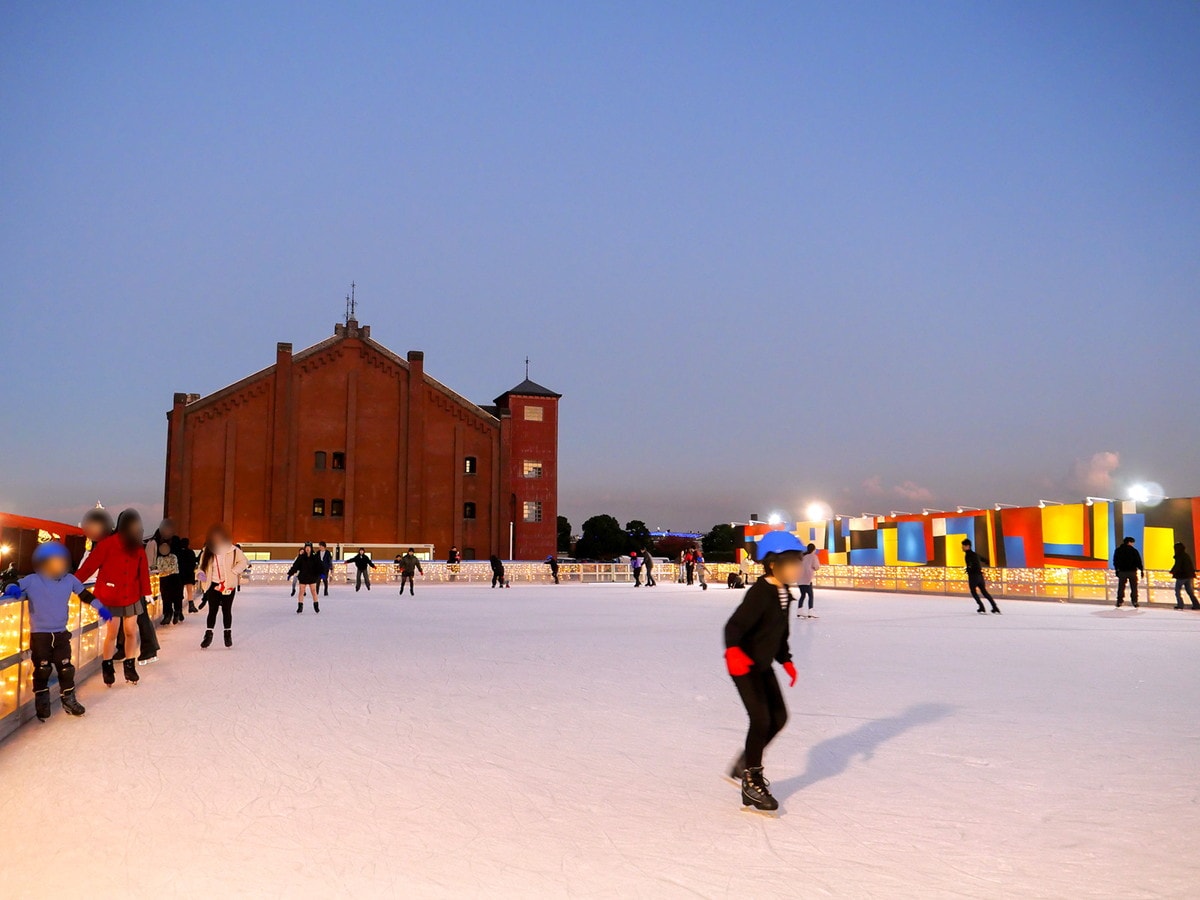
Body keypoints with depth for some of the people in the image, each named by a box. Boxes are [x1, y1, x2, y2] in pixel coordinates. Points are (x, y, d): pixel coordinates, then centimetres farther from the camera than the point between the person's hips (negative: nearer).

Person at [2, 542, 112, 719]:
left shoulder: (70, 580, -1)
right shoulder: (32, 581, -11)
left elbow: (84, 594, 11)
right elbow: (14, 587, -9)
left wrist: (99, 607, 8)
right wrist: (12, 589, -33)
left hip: (61, 634, 3)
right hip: (39, 635, -3)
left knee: (66, 668, 9)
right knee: (42, 670, 5)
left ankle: (69, 700, 25)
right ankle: (42, 704, 22)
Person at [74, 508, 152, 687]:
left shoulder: (138, 547, 1)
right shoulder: (108, 544, -12)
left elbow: (143, 571, 5)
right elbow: (90, 564, -13)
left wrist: (146, 592, 5)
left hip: (131, 595, 3)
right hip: (110, 596, -3)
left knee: (131, 632, 3)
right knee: (112, 632, -3)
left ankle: (130, 666, 17)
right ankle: (107, 667, 15)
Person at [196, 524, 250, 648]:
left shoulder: (233, 550, -8)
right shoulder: (207, 552, -1)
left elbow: (244, 562, -4)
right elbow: (201, 566, 9)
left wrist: (233, 572, -12)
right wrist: (200, 573, -12)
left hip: (229, 585, -1)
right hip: (213, 585, 1)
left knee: (227, 610, 7)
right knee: (212, 610, 1)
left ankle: (228, 634, 21)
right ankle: (208, 634, 9)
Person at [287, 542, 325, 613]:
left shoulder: (315, 557, -5)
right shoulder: (301, 557, -4)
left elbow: (320, 566, -7)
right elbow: (295, 565, -5)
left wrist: (321, 573, -20)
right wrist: (290, 573, -9)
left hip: (312, 577, -1)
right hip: (303, 577, 1)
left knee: (313, 591, 4)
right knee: (301, 592, 3)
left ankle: (316, 606, 16)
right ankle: (300, 607, 8)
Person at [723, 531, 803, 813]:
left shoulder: (784, 594, 6)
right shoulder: (760, 593, -23)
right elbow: (734, 626, -30)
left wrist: (785, 660, 17)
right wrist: (733, 651, -46)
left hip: (763, 666, 9)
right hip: (743, 666, -9)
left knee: (779, 718, 10)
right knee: (761, 720, -10)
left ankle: (744, 765, 26)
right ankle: (751, 781, 6)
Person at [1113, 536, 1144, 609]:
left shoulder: (1118, 550, 3)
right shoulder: (1133, 550, -5)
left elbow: (1115, 562, 6)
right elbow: (1138, 561, -4)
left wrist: (1117, 570, 13)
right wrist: (1142, 570, 3)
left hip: (1122, 572, 2)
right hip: (1132, 571, -2)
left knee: (1121, 587, 7)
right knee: (1134, 588, 7)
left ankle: (1119, 602, 4)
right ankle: (1134, 602, 4)